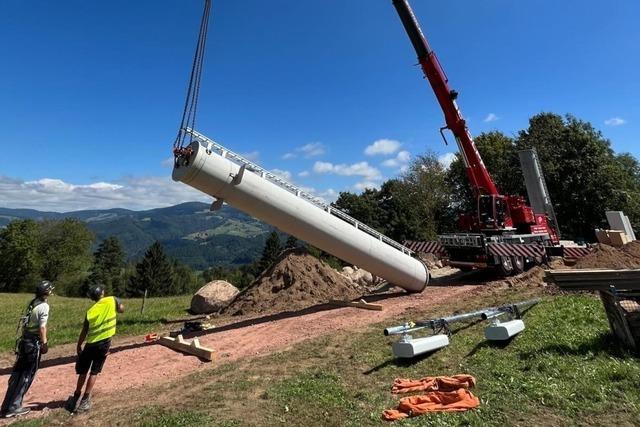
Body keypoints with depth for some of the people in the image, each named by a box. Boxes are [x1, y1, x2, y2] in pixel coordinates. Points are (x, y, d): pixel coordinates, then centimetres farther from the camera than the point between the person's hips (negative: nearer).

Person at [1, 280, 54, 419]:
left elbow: (25, 322, 10)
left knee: (17, 372, 15)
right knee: (27, 374, 3)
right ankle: (13, 407, 8)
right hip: (34, 342, -8)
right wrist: (44, 343, -10)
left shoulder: (32, 303, 7)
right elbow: (42, 327, -18)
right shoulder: (44, 306, -17)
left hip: (24, 340, 8)